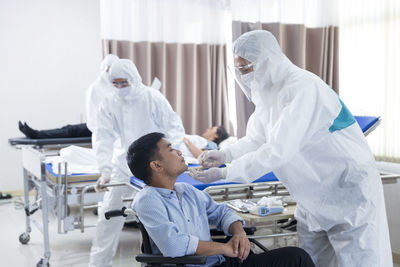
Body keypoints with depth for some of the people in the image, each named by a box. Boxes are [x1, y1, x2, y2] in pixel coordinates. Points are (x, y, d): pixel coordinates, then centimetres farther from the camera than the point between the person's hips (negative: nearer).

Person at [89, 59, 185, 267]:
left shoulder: (153, 98, -12)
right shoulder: (109, 104, -6)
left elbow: (175, 128, -10)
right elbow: (104, 138, -12)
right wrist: (105, 170, -25)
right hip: (124, 164, 2)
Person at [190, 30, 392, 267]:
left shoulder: (303, 88, -26)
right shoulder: (267, 91, 4)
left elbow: (278, 151, -31)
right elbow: (256, 139, 12)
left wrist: (224, 173, -26)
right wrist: (224, 155, -6)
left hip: (348, 190, -9)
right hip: (314, 194, 9)